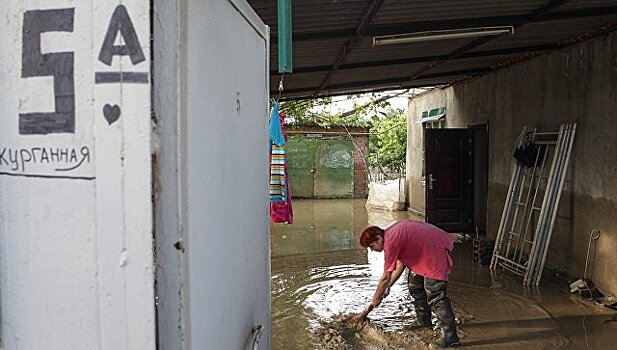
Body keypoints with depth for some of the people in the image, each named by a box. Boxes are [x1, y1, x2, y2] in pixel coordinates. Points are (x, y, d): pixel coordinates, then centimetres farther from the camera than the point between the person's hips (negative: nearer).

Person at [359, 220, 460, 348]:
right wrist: (387, 288, 8)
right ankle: (424, 322, 30)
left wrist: (375, 299, -5)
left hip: (437, 250, -11)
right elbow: (400, 265, 11)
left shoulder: (390, 241, -22)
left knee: (434, 295, -12)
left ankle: (451, 335, -7)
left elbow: (386, 277, -17)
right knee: (415, 286, 17)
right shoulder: (391, 234, 6)